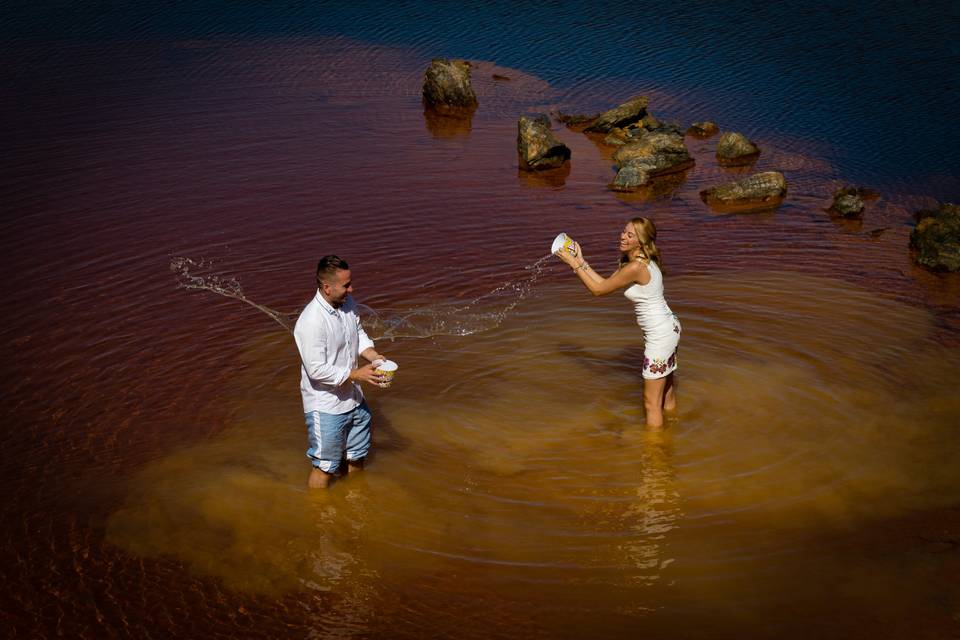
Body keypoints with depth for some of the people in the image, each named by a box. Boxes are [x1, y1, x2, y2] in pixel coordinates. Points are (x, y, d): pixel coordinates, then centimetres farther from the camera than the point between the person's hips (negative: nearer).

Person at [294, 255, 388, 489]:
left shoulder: (347, 303, -5)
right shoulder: (310, 322, -30)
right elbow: (317, 370, -28)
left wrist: (375, 357, -5)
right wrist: (356, 374, -24)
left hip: (354, 398, 8)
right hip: (325, 407, -8)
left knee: (356, 456, 25)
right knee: (325, 466, 7)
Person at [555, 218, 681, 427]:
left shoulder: (635, 267, -25)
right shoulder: (640, 261, 6)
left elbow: (598, 290, -16)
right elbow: (605, 283, 12)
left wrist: (574, 264, -10)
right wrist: (581, 262, 6)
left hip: (660, 335, -10)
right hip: (668, 328, 10)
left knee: (651, 402, 2)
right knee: (666, 392, 27)